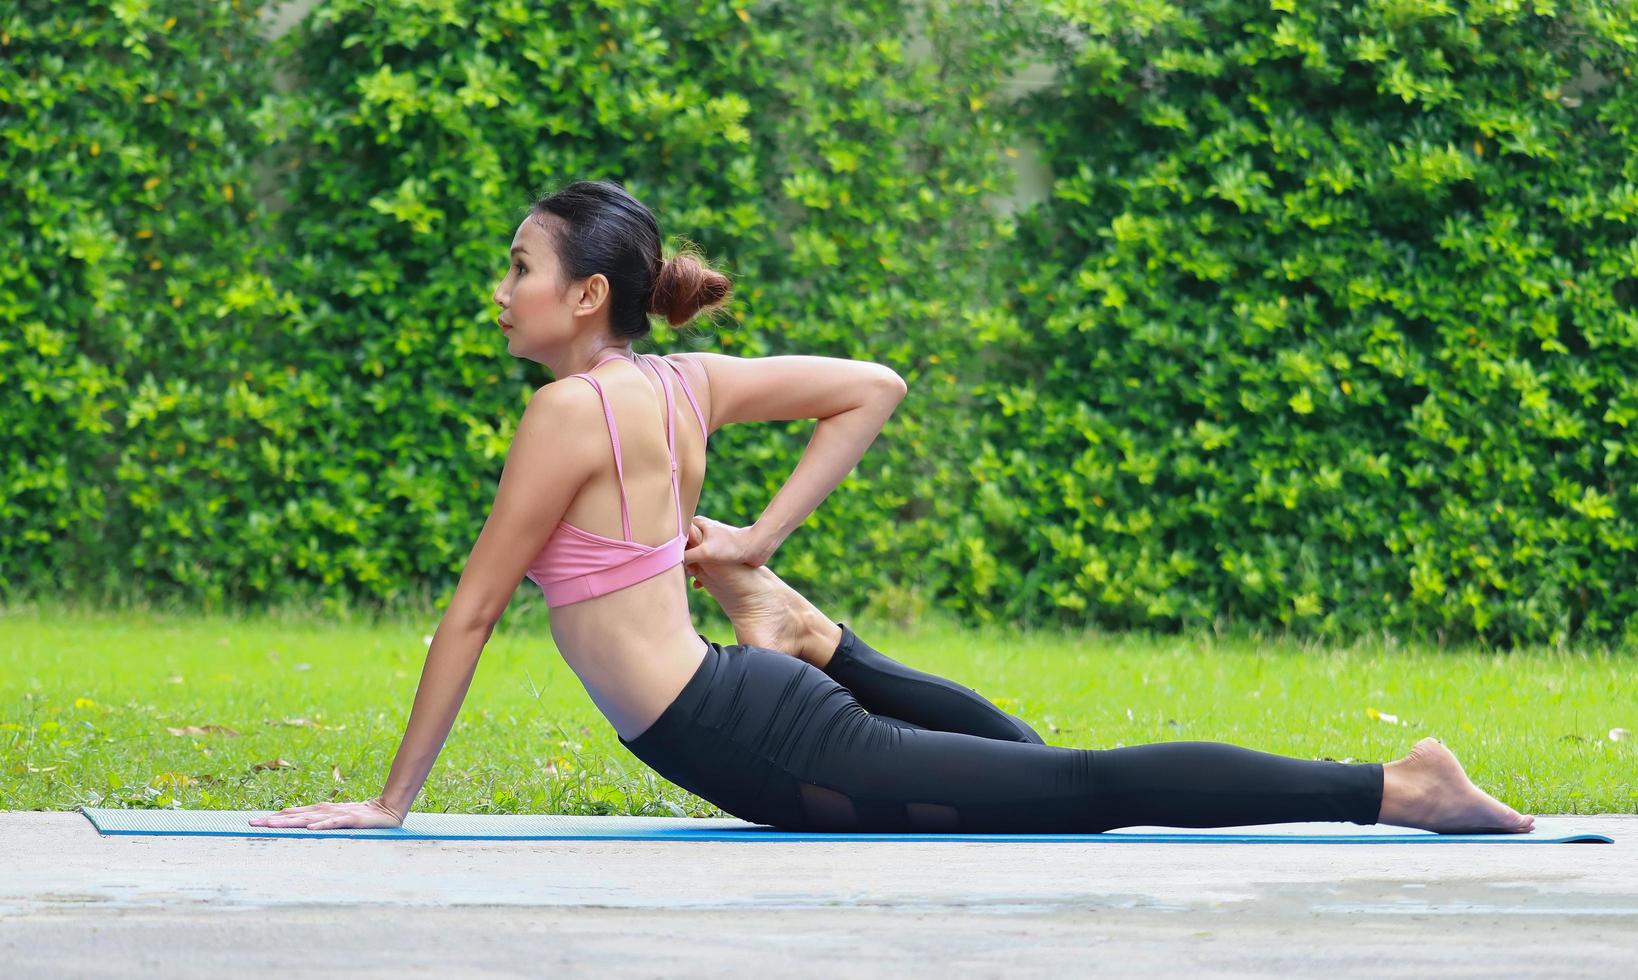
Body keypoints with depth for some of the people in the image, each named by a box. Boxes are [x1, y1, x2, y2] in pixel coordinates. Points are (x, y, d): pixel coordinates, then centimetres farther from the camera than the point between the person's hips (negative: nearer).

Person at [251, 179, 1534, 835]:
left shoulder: (571, 413, -13)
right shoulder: (686, 384, 11)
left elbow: (473, 612, -10)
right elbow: (874, 388, 21)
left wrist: (391, 803, -6)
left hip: (761, 746, -8)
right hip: (748, 708, 8)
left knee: (1080, 787, -6)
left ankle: (1399, 787, -6)